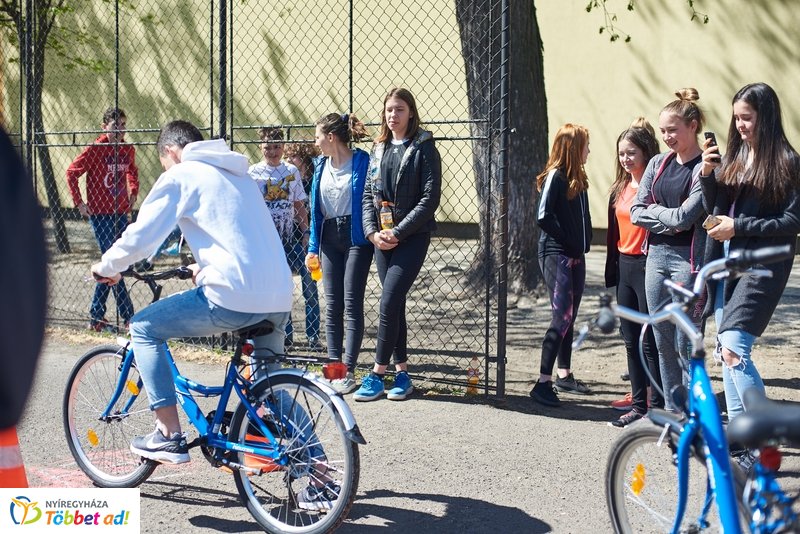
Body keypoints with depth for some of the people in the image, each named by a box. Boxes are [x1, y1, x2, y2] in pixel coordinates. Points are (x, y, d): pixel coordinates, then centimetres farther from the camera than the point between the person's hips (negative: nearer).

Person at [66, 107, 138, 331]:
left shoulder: (128, 150, 7)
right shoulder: (95, 149, -10)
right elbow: (71, 172, -7)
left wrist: (133, 194, 15)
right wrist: (79, 202, -10)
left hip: (121, 213, 6)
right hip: (100, 213, -6)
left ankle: (96, 316, 19)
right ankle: (127, 317, -3)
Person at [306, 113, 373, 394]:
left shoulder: (362, 161, -9)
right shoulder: (321, 166, 11)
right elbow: (316, 209, 15)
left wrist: (373, 234, -14)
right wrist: (313, 247, 13)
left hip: (356, 236, -6)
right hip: (330, 237, 6)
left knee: (351, 303, -6)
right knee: (332, 305, 7)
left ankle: (348, 371, -3)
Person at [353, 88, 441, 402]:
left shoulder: (424, 149, -4)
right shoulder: (378, 150, 14)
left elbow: (430, 199, -10)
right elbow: (368, 194, 12)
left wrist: (398, 232, -15)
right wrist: (372, 231, -4)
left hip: (412, 237, -6)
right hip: (382, 239, 6)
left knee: (389, 303, -13)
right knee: (395, 304, 8)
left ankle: (377, 374, -5)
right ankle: (402, 372, 16)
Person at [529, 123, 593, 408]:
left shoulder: (578, 178, 13)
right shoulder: (555, 176, -12)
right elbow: (543, 217, -18)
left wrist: (583, 242, 4)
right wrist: (567, 240, -12)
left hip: (575, 257, 8)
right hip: (556, 256, -8)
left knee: (569, 319, 13)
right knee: (562, 318, -12)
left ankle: (564, 375, 23)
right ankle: (543, 383, -10)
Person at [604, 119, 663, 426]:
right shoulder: (620, 189, 13)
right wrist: (612, 271, 18)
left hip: (647, 266, -8)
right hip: (624, 266, 8)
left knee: (650, 340, -4)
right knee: (630, 339, 13)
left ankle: (658, 405, 2)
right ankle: (639, 399, 23)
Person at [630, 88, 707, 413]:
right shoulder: (658, 164, 11)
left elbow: (684, 217, -16)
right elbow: (636, 212, 7)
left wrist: (655, 210, -2)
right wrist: (668, 217, -6)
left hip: (688, 259, -6)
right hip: (656, 256, 6)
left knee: (685, 343, -4)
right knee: (663, 342, 10)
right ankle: (671, 409, 21)